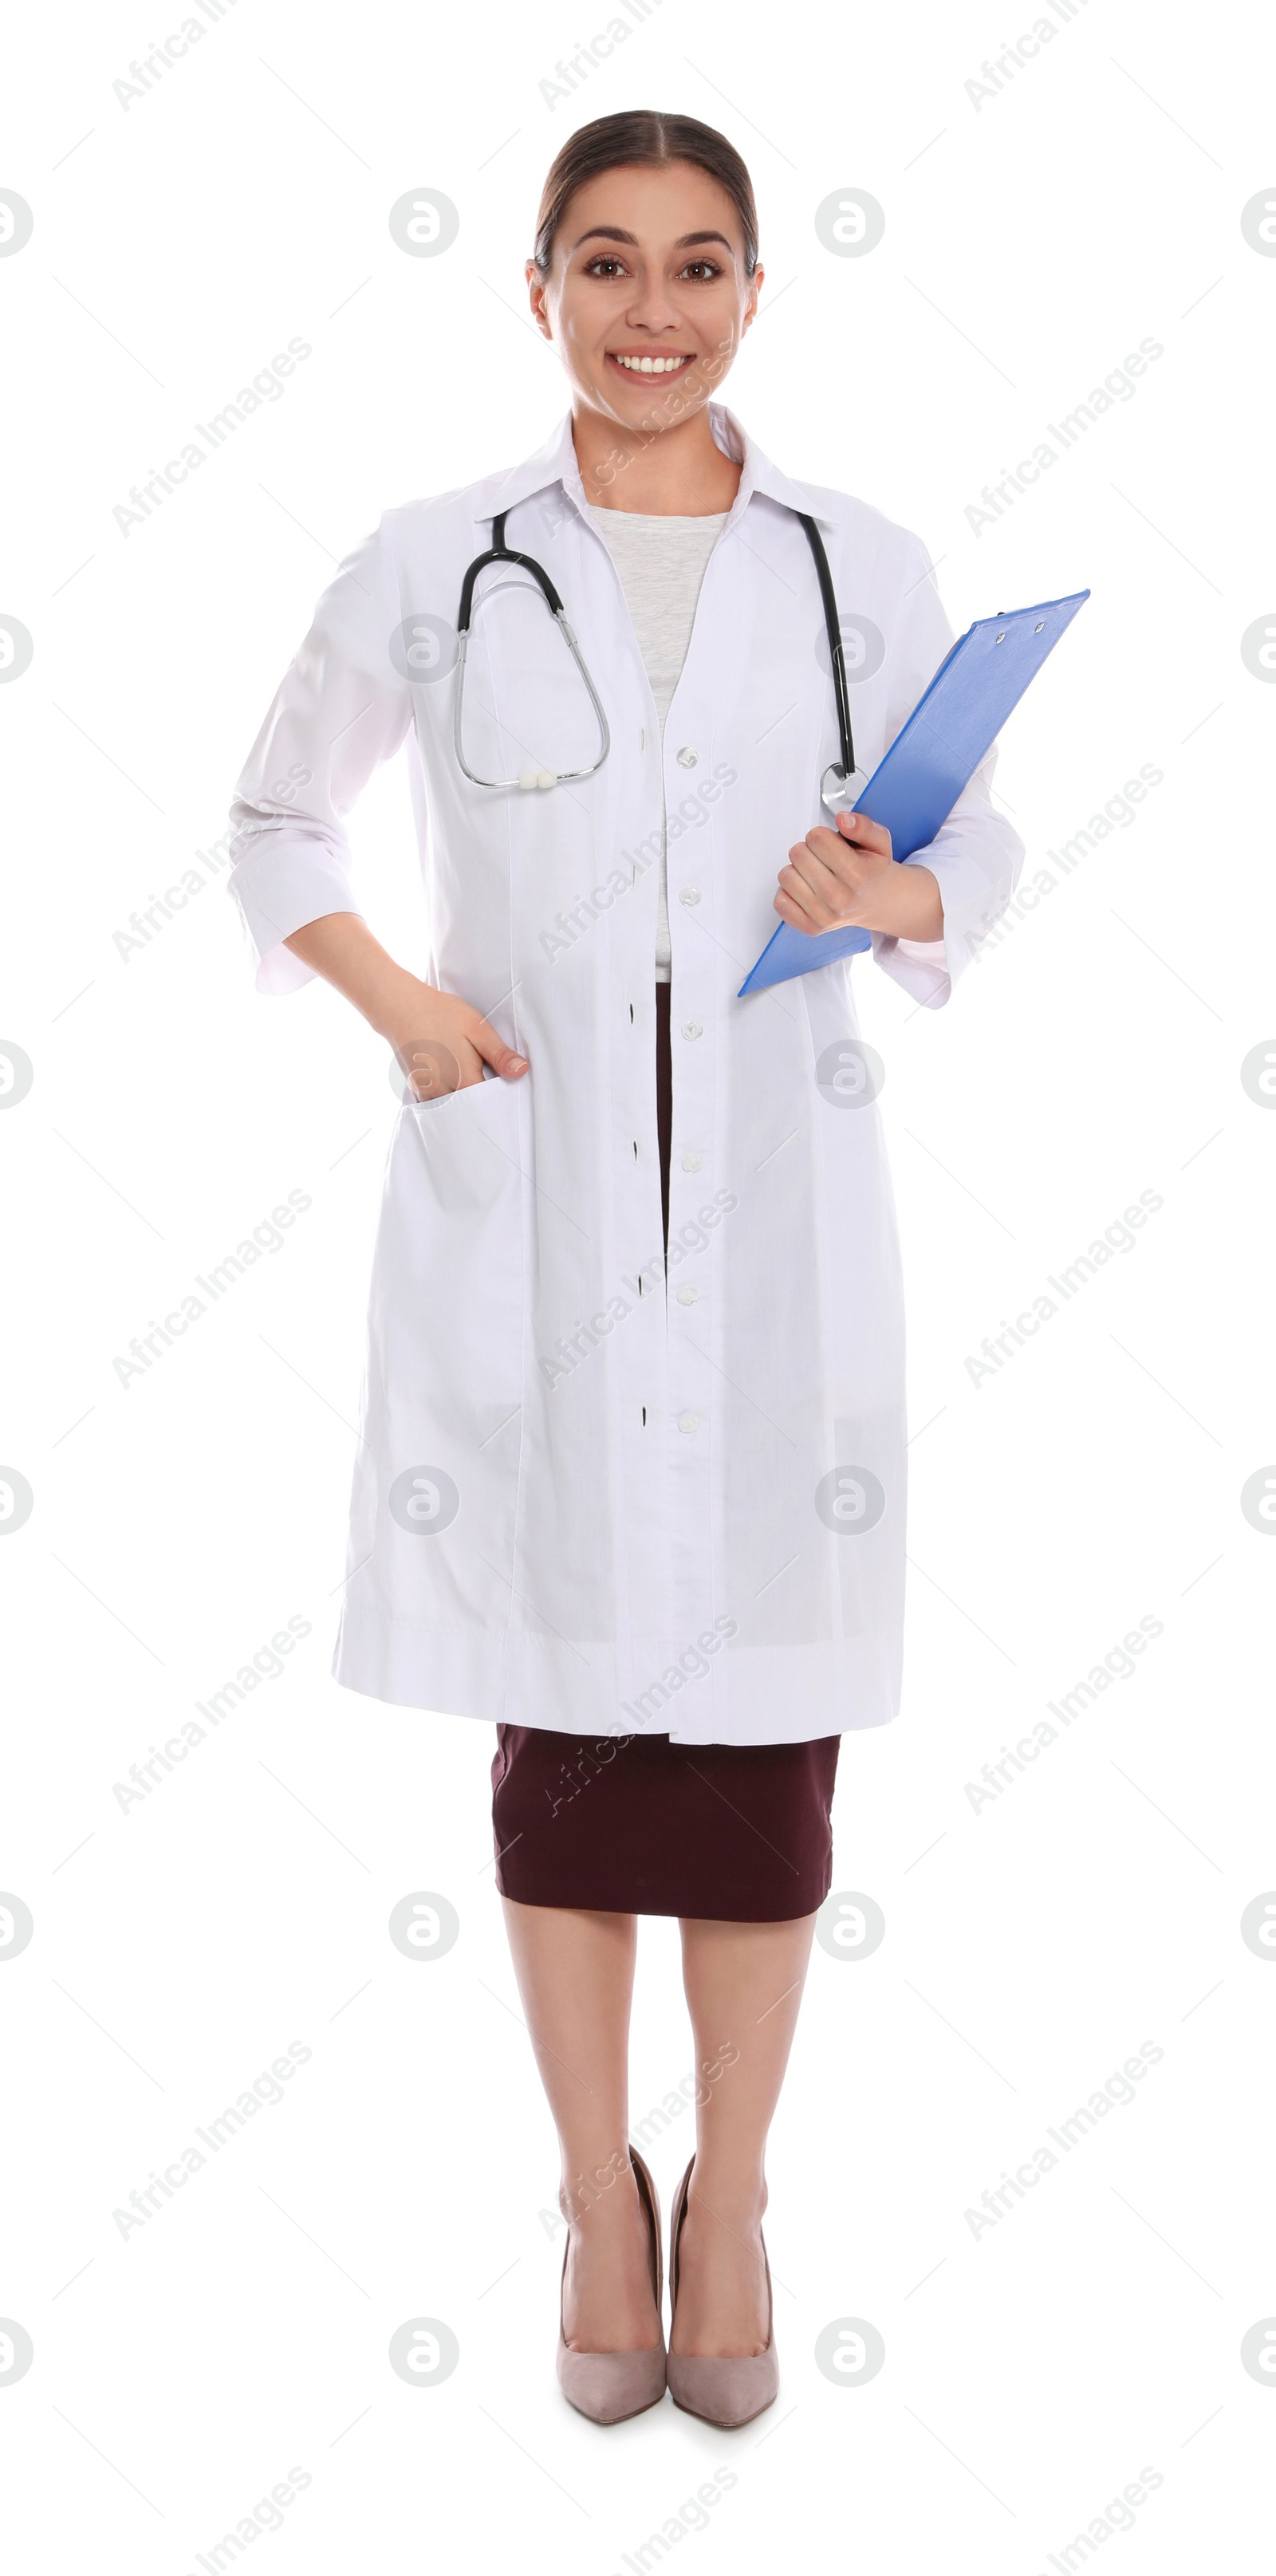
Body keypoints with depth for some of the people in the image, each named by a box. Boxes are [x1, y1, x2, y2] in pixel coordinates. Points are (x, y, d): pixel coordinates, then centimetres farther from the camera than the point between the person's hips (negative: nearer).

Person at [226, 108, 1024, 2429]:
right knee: (562, 1724, 8)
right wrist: (395, 1000, -3)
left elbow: (979, 842, 14)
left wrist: (901, 900, -9)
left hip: (775, 1223, 1)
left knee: (761, 1733, 7)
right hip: (522, 1218, 0)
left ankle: (730, 2202, 29)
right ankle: (597, 2197, 29)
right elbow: (276, 818, 14)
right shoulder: (433, 567, 3)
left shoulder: (866, 572, 5)